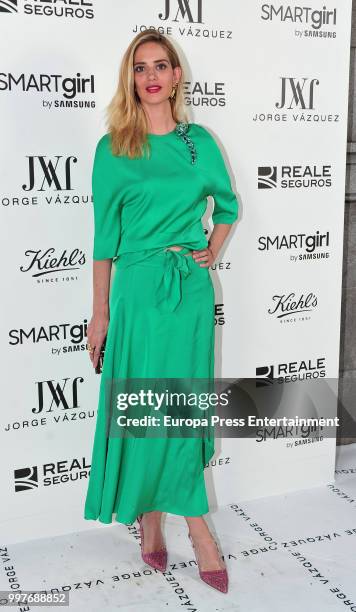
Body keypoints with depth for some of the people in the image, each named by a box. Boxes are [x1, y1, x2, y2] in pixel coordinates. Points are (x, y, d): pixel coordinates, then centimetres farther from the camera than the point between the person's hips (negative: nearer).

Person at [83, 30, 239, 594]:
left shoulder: (200, 141, 6)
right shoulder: (113, 148, 0)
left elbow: (228, 204, 21)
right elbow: (105, 234, 1)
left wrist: (213, 248, 4)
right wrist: (100, 311, 0)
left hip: (191, 286, 3)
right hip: (138, 288, -2)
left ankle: (155, 518, 26)